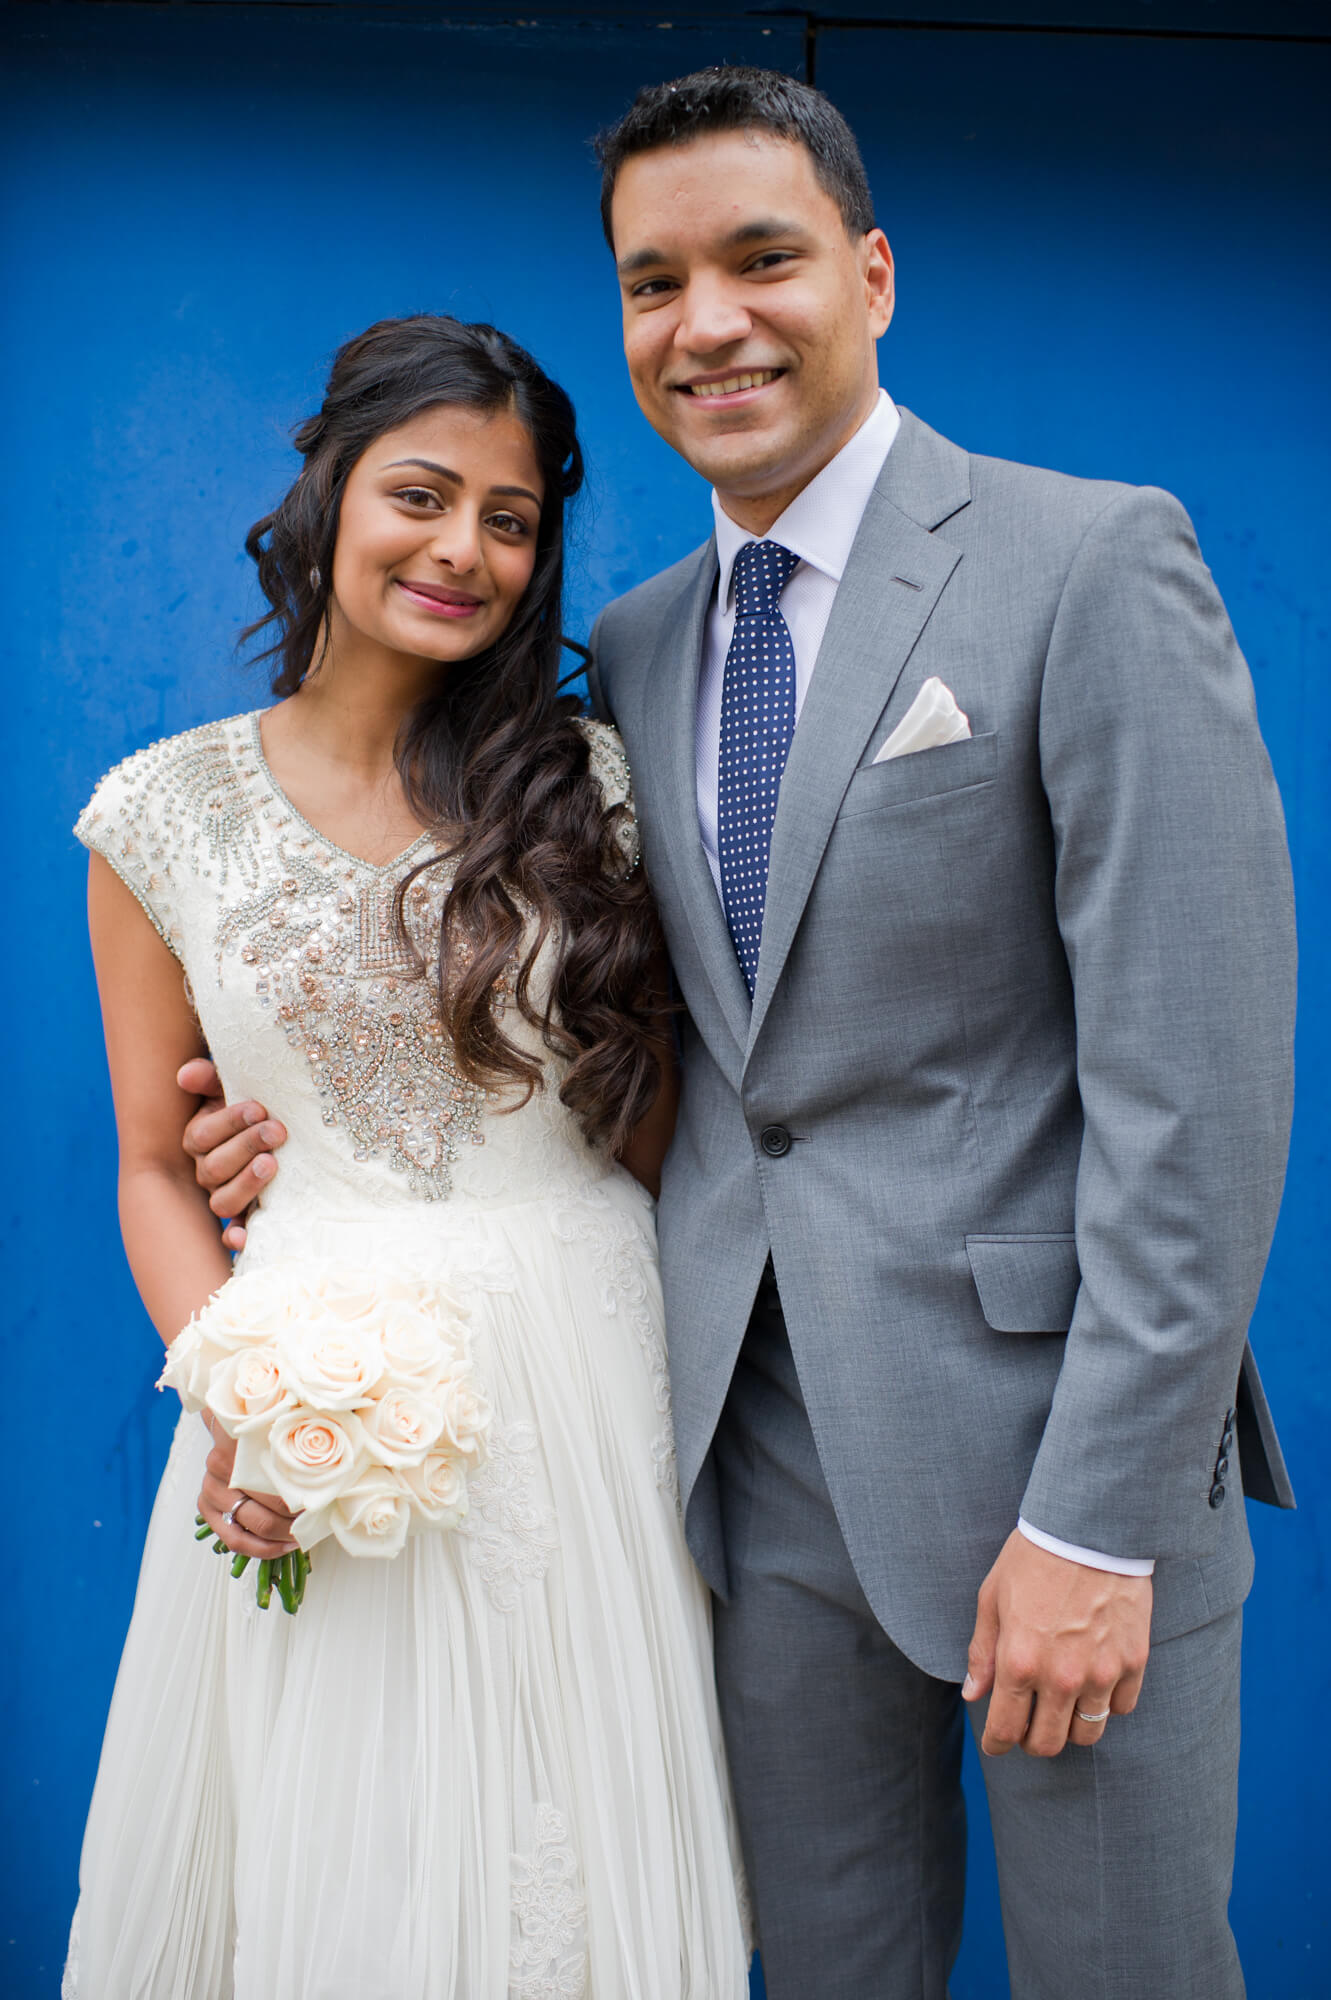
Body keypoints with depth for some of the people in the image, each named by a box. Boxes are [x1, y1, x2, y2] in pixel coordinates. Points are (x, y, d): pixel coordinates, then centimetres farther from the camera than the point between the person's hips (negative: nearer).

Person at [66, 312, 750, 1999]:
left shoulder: (590, 781, 0)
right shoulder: (165, 813, -1)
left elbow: (658, 1114, 5)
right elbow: (156, 1168, 4)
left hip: (580, 1372, 1)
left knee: (574, 1851, 13)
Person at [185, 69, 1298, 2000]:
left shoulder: (1095, 564, -9)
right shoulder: (635, 646, 10)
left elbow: (1194, 1075, -14)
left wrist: (1103, 1519, -16)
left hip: (1042, 1419, -5)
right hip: (762, 1442, 5)